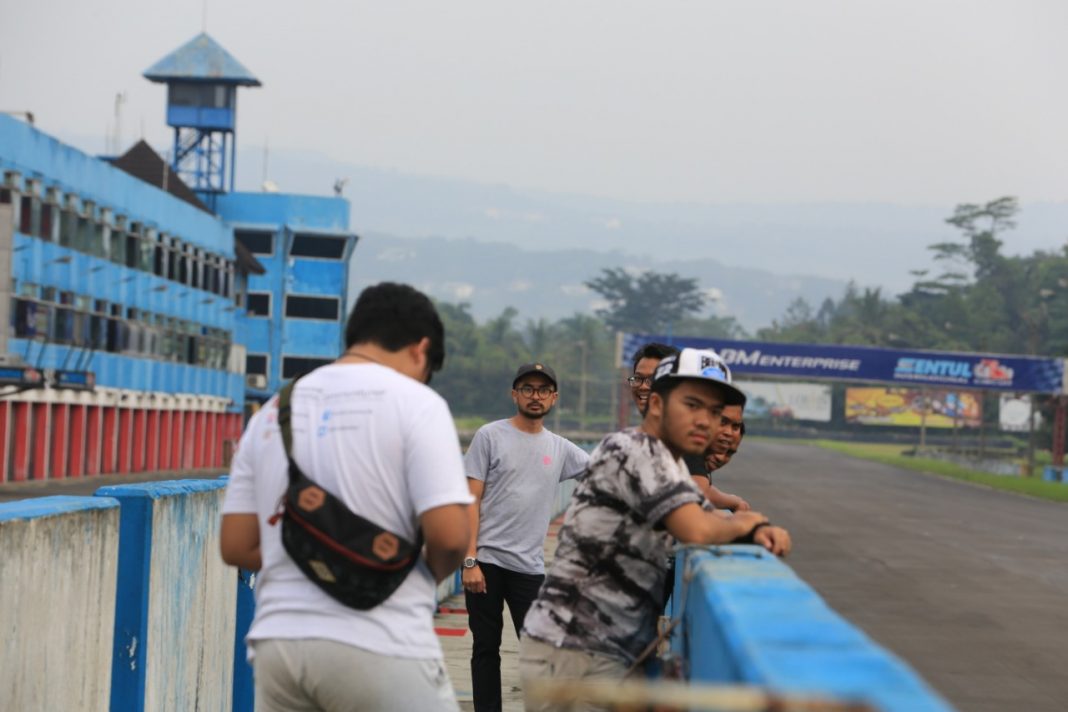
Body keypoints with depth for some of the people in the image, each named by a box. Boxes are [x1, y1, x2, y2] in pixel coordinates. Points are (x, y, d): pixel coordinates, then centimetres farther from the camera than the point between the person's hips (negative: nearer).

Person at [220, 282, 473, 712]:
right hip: (378, 647, -6)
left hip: (277, 640, 6)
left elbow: (236, 547, 11)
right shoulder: (415, 402, -4)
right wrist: (433, 572, 8)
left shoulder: (273, 410, 13)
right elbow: (449, 534, -12)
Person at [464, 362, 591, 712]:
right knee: (486, 649, 6)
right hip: (486, 561, -3)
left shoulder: (560, 448, 10)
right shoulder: (490, 436, -1)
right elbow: (470, 501, -5)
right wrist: (470, 561, -12)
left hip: (530, 567, 3)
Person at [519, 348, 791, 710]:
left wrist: (759, 529, -5)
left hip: (612, 655, 10)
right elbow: (698, 531, -27)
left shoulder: (671, 465, 16)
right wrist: (746, 521, -6)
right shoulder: (634, 450, -15)